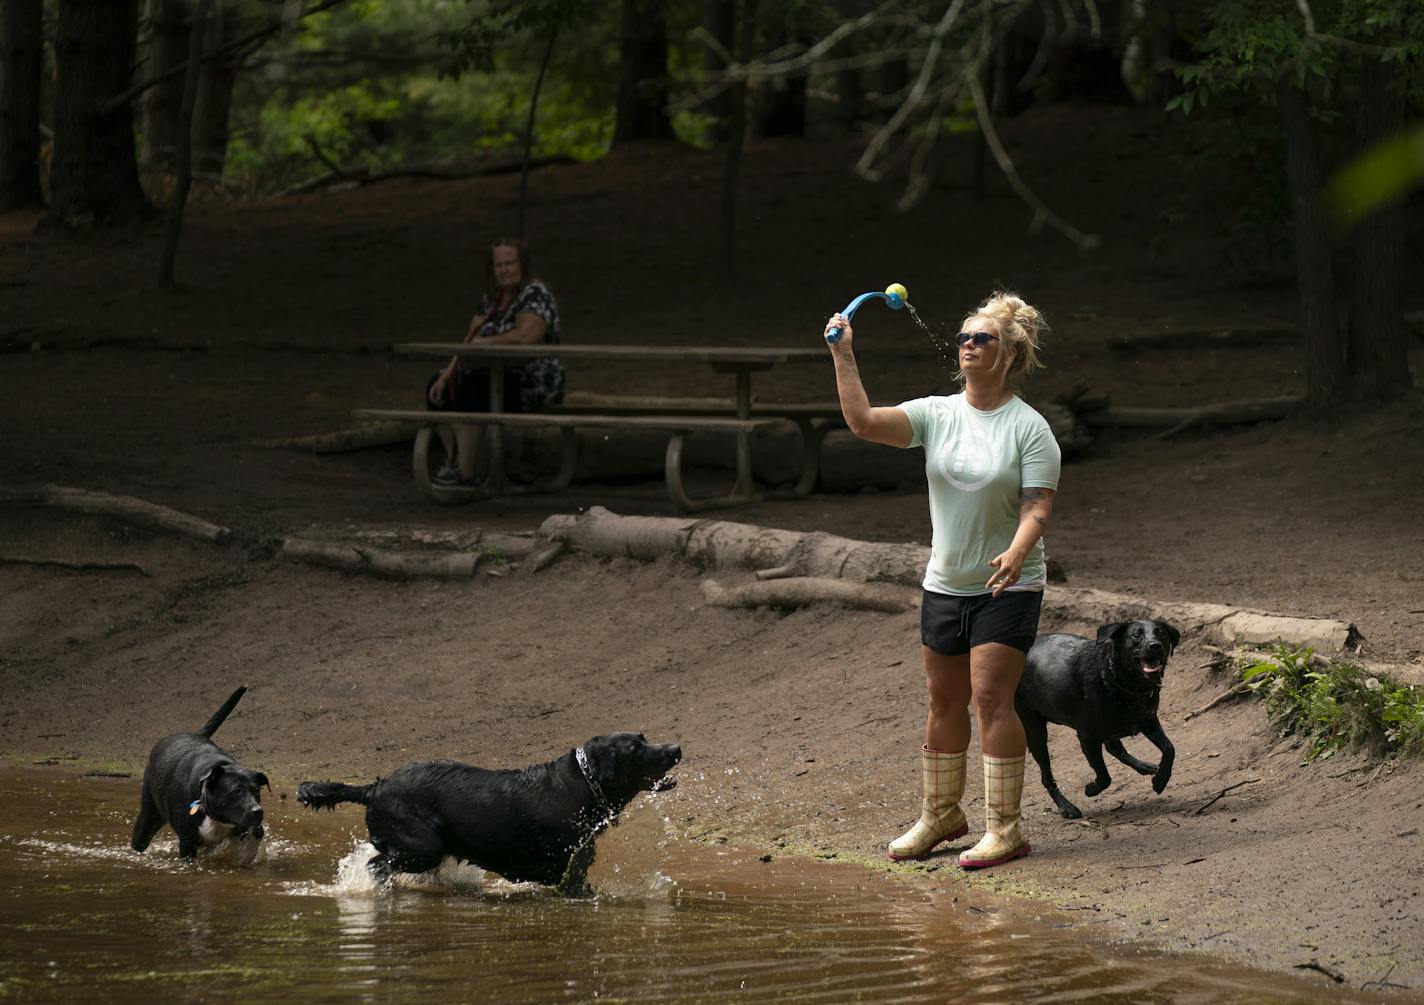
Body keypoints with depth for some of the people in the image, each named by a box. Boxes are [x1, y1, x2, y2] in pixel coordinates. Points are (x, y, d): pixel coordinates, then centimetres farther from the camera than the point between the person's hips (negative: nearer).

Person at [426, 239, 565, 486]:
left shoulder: (534, 294, -13)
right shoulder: (491, 298, 13)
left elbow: (526, 336, -29)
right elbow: (470, 342, 9)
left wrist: (483, 342, -16)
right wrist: (447, 374, -7)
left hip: (533, 385, -9)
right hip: (499, 376, 9)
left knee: (471, 392, -31)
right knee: (438, 389, 5)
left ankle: (465, 473, -32)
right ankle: (453, 463, 10)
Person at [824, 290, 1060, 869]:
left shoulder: (1029, 427, -8)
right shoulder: (937, 414, 3)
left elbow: (1037, 505, -14)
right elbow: (864, 422, -9)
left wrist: (1016, 553, -33)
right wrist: (843, 358, -18)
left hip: (1007, 587, -5)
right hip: (945, 583, 5)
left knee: (990, 697, -13)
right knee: (944, 701, 12)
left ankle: (1005, 829, -10)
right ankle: (940, 815, 26)